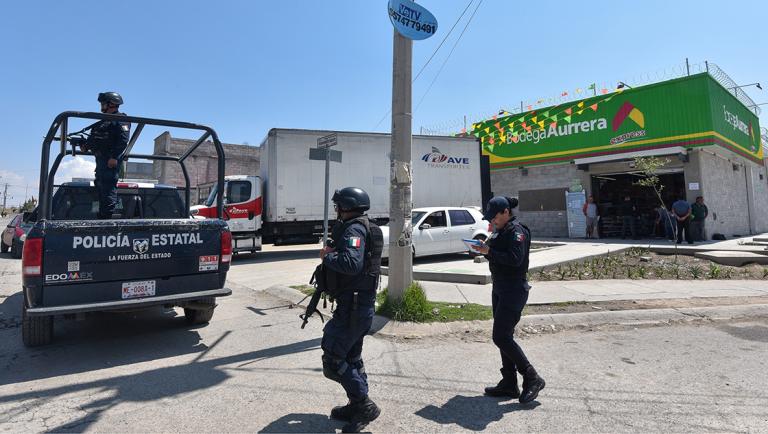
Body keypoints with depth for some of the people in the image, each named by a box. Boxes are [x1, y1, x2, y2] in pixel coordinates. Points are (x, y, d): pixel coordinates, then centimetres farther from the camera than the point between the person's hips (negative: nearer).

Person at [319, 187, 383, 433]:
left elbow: (352, 264, -33)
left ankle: (365, 406, 5)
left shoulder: (353, 230, -17)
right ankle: (357, 407, 33)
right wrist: (335, 249, 4)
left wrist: (327, 256, -17)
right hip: (363, 305, 11)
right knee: (352, 357, 21)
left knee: (333, 360, -2)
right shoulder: (366, 228, 14)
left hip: (352, 306, -11)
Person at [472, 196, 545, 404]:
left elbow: (515, 259, -25)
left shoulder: (517, 231, -14)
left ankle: (532, 379, 6)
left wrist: (489, 251, -23)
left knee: (501, 337, -9)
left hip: (514, 290, -10)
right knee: (504, 336, 13)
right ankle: (509, 384, 23)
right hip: (500, 289, 10)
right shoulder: (501, 231, 14)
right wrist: (484, 248, 0)